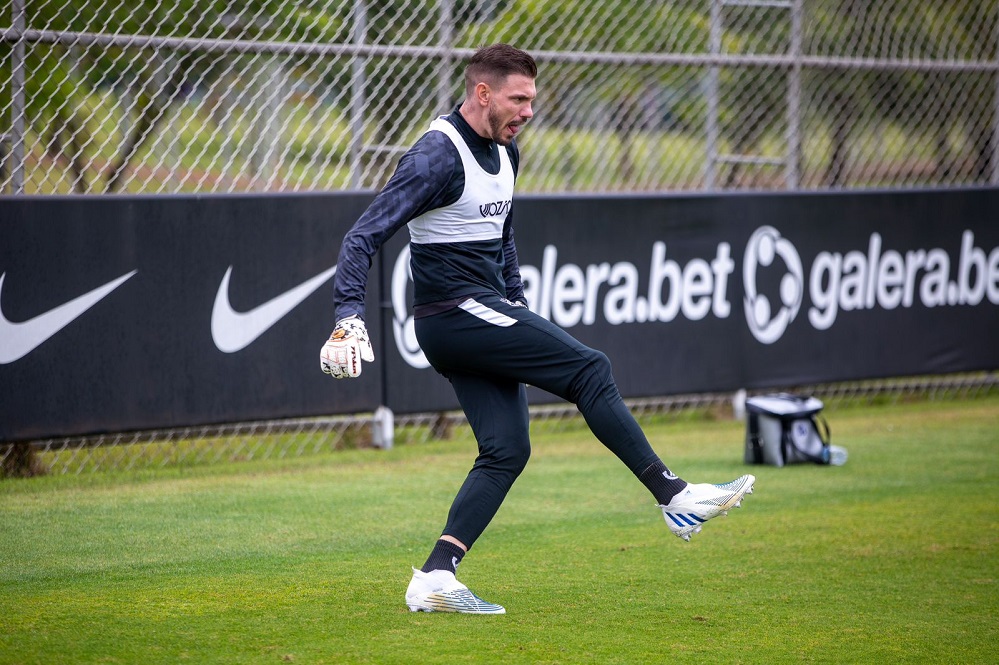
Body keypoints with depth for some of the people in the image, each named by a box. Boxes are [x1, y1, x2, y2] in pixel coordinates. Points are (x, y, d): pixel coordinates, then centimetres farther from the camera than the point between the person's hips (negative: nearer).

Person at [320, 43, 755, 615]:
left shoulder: (505, 152, 12)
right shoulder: (438, 157, -17)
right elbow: (364, 238, -21)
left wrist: (520, 314, 23)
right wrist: (349, 319, -31)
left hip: (487, 312, 10)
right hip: (455, 313, -10)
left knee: (508, 449, 1)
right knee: (589, 370, -12)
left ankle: (434, 579, -2)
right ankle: (675, 498, -7)